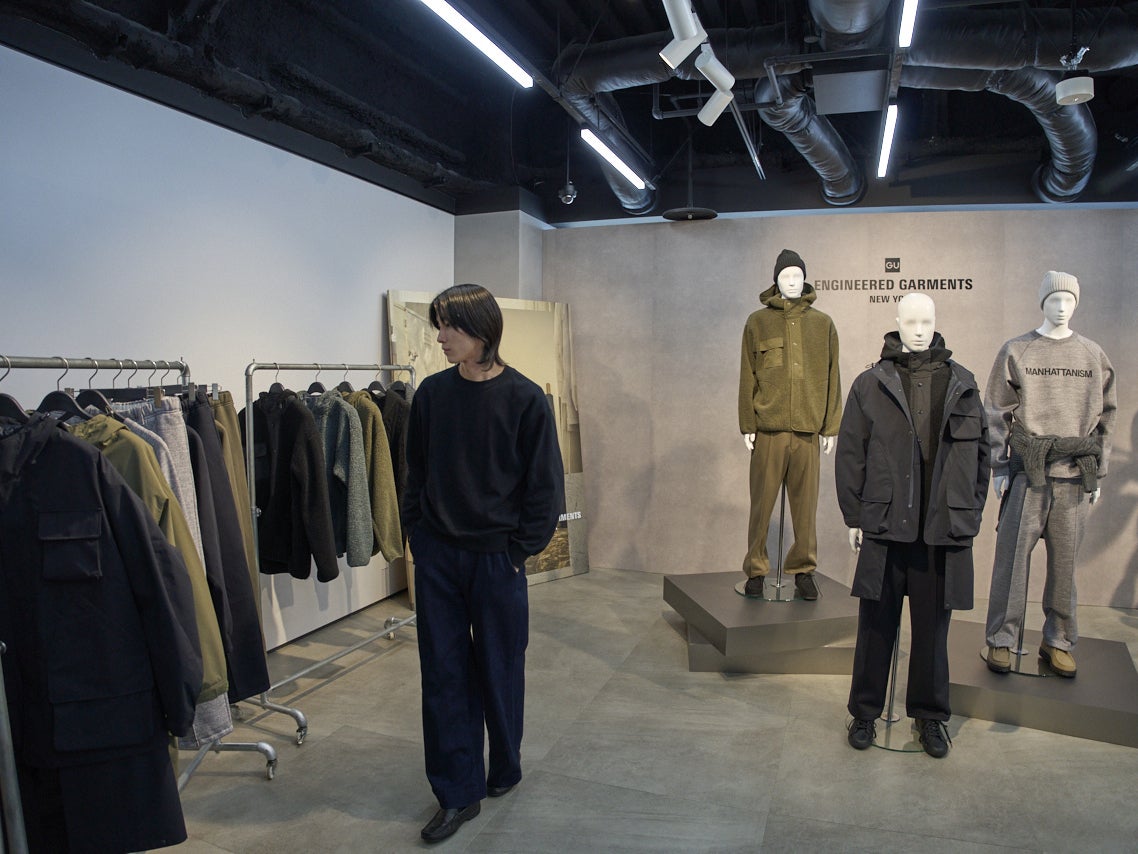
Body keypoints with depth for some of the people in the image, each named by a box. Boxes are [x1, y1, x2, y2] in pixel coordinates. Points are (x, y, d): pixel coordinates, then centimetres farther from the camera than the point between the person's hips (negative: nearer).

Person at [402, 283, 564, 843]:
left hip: (497, 557, -3)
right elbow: (416, 471, 9)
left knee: (500, 670, 13)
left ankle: (504, 769, 37)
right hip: (437, 556, 3)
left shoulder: (524, 398, -9)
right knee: (444, 673, 8)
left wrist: (522, 547, -8)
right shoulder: (431, 393, 1)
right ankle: (458, 793, 23)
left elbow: (546, 482, -5)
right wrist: (417, 535, 3)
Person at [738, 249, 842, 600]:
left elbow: (832, 378, 11)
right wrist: (747, 425, -1)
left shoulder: (822, 324, 11)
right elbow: (747, 377, 5)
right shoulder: (758, 322, 6)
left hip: (808, 429, 1)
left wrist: (831, 426, 6)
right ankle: (756, 571, 14)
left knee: (806, 503, 5)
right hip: (768, 428, -1)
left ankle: (804, 570, 19)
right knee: (762, 503, 2)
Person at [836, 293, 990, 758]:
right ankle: (865, 712, 24)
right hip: (884, 527, -1)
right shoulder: (871, 384, 1)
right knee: (876, 625, 8)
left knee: (933, 628, 11)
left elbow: (980, 453, 12)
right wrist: (854, 517, -1)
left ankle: (930, 715, 29)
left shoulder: (963, 385, 7)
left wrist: (970, 515, 7)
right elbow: (850, 454, 2)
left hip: (944, 529, 2)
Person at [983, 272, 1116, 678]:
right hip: (1027, 472, -2)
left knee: (1065, 561, 7)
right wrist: (998, 467, -3)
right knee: (1013, 555, -1)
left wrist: (1098, 472, 10)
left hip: (1075, 476, 2)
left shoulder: (1094, 355, 10)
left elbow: (1105, 415, 13)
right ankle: (1001, 640, 9)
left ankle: (1058, 641, 20)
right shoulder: (1016, 352, 3)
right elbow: (996, 413, 2)